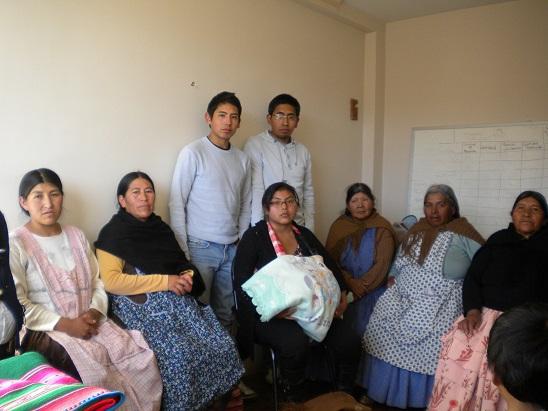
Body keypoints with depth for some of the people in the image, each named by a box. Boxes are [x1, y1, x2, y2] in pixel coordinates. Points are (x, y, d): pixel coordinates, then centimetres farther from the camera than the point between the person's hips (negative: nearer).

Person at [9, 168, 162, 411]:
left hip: (89, 322, 5)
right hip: (45, 330, -4)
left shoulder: (76, 236, 14)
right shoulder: (16, 244, -3)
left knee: (142, 359, -16)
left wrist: (95, 311, -8)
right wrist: (64, 324, -16)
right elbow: (17, 304, -9)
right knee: (94, 368, -31)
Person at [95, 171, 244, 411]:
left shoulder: (160, 227, 17)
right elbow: (111, 281, -15)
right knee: (180, 355, -27)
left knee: (220, 345, -11)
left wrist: (187, 277, -1)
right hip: (143, 308, -6)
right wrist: (165, 281, -16)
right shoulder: (113, 232, -3)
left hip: (178, 301, 6)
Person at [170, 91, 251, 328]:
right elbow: (177, 203, -8)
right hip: (200, 247, -5)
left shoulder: (242, 159, 9)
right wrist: (182, 251, -10)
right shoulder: (193, 153, -6)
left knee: (225, 313, 11)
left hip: (232, 249, 5)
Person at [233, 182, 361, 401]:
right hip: (269, 313, -5)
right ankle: (296, 400, -6)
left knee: (348, 342, -16)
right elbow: (242, 282, -11)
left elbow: (331, 266, 16)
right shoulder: (253, 237, -2)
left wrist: (341, 294, -1)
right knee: (296, 342, -33)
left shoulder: (304, 234, 15)